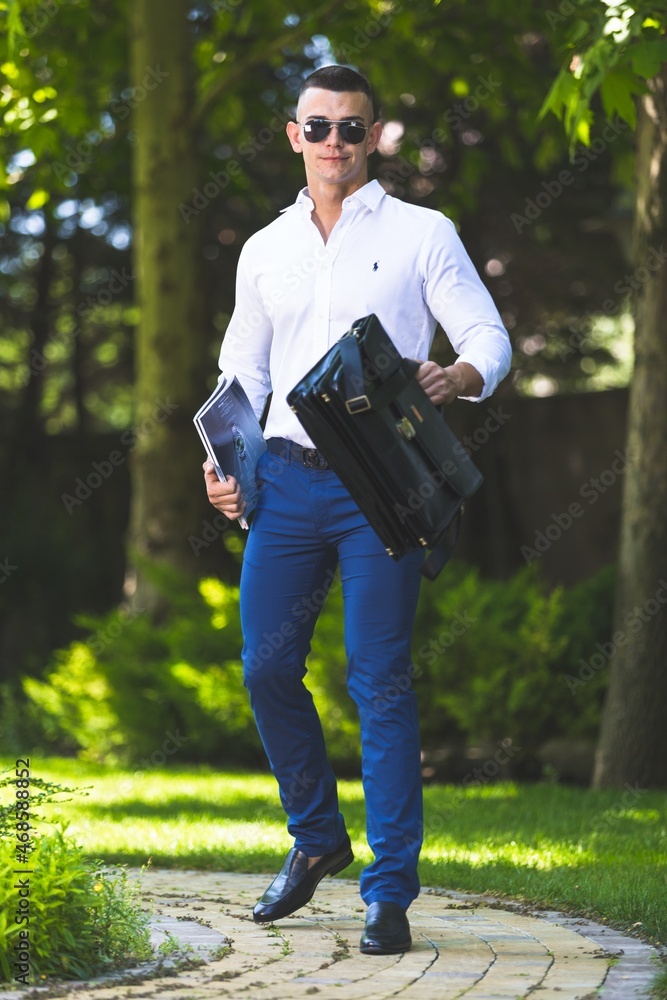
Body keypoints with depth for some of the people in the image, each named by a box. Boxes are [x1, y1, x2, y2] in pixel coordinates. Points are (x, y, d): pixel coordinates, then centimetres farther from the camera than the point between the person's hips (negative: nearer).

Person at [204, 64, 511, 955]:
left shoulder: (422, 234, 5)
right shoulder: (265, 250, 17)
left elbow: (488, 336, 0)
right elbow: (242, 370, 21)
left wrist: (455, 378, -23)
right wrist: (222, 461, 4)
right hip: (285, 479, 4)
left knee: (380, 682, -7)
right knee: (267, 667, 3)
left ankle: (390, 891, -3)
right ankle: (317, 838, 26)